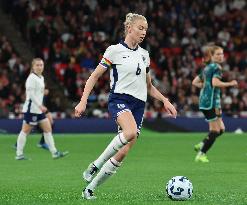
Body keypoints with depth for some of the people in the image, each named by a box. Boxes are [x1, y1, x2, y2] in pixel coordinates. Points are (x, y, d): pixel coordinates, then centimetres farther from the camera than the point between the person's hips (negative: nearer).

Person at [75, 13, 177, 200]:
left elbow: (148, 86, 26)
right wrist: (83, 101, -9)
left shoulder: (144, 55, 16)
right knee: (131, 132, -37)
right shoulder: (115, 50, -1)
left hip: (138, 105, 6)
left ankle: (90, 189, 6)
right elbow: (94, 77, 1)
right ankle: (96, 165, -19)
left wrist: (165, 100, 13)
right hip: (119, 99, -6)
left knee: (122, 153, -5)